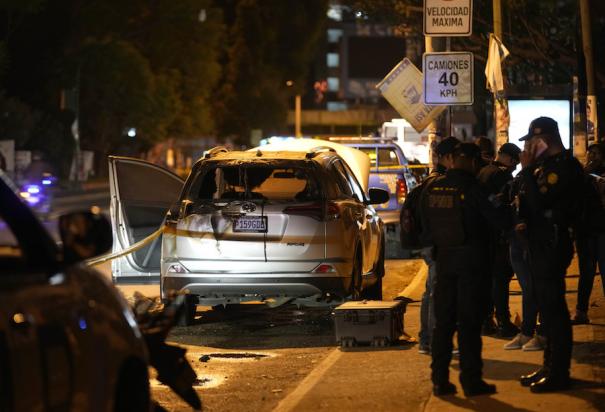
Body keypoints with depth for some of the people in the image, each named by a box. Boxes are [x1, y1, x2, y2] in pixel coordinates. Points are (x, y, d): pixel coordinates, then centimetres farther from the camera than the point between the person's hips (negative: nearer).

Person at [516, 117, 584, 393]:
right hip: (541, 243, 10)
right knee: (547, 307, 15)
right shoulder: (547, 164, 15)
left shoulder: (565, 166, -16)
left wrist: (527, 169, -17)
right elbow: (532, 201, 15)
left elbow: (539, 202, -23)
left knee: (553, 308, -7)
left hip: (552, 244, -10)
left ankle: (558, 373, -3)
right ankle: (551, 366, 23)